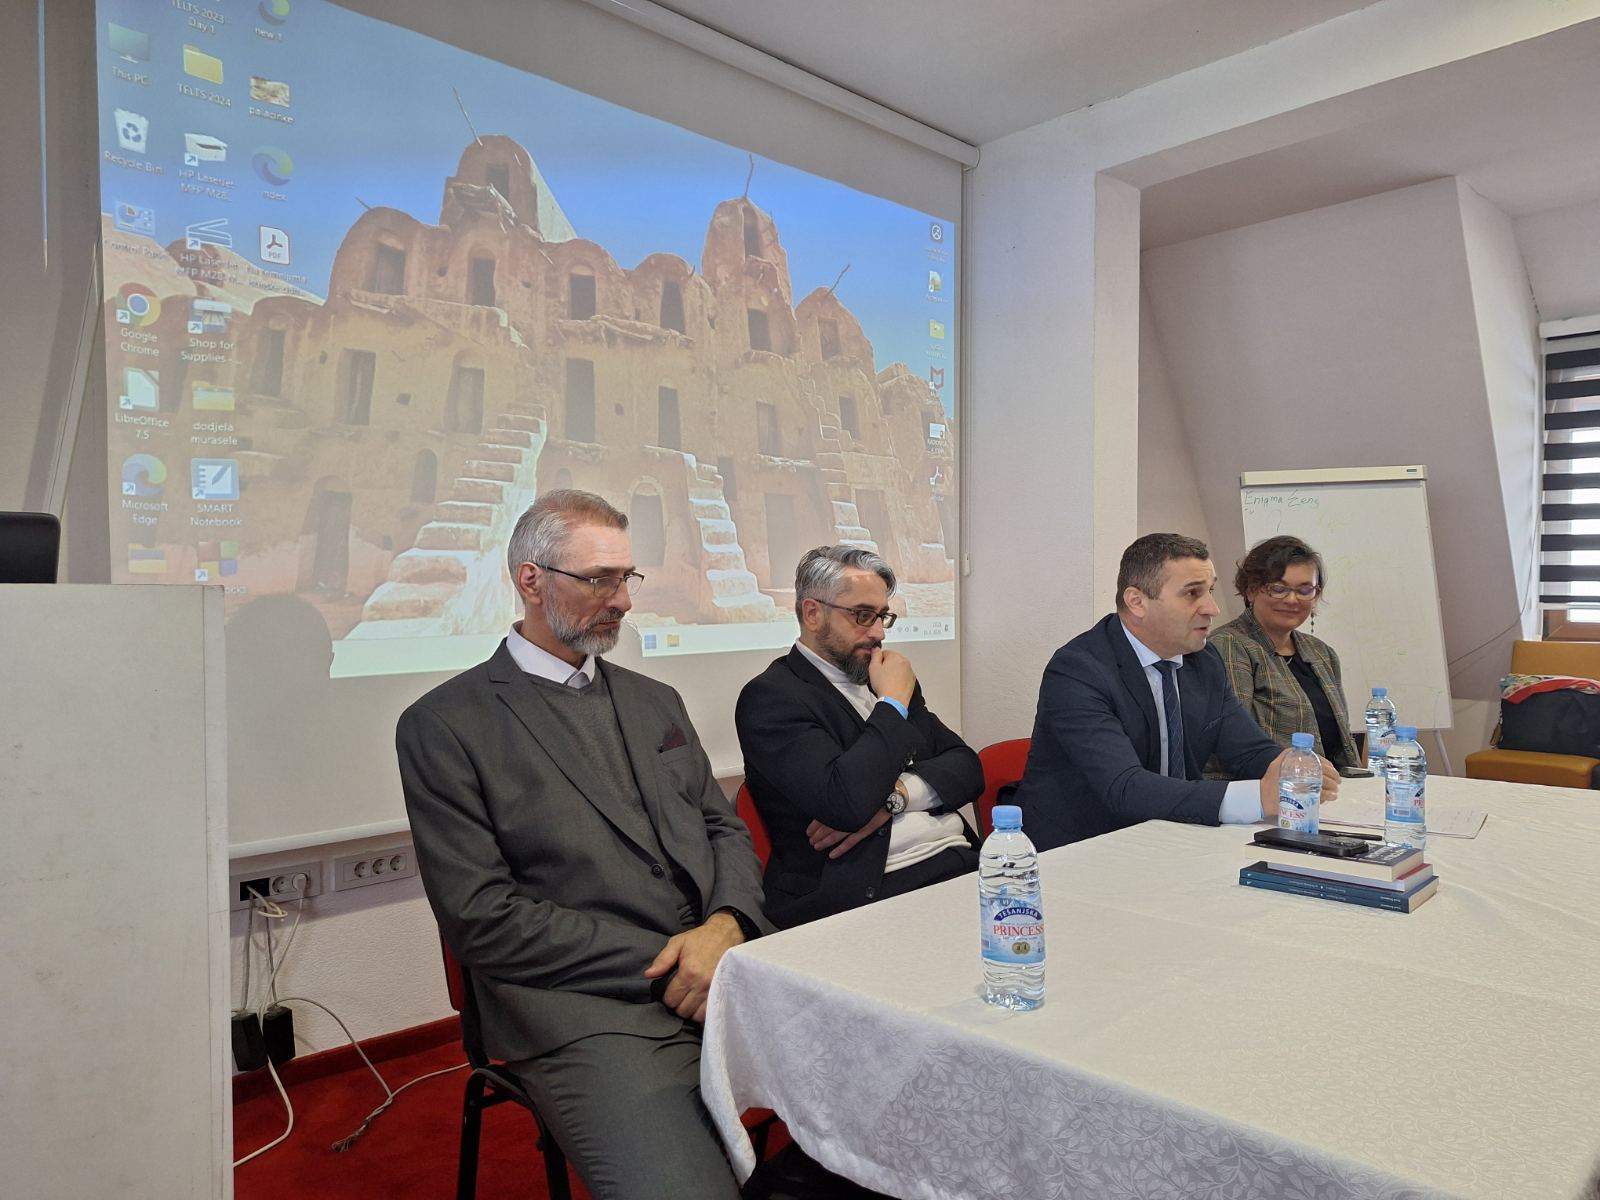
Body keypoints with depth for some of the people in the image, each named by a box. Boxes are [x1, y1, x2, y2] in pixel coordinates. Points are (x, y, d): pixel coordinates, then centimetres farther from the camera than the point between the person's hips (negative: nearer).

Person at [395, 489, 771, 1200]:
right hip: (589, 1018, -5)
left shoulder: (655, 702, 18)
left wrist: (725, 927, -6)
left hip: (725, 972, 6)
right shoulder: (445, 726, -2)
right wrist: (663, 962, -12)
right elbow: (480, 920, -8)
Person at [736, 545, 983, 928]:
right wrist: (893, 702, -7)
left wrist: (894, 795, -8)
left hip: (961, 861, 8)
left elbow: (968, 768, 13)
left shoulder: (884, 679, 19)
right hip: (878, 889, -7)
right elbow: (845, 804, -20)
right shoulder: (769, 696, -5)